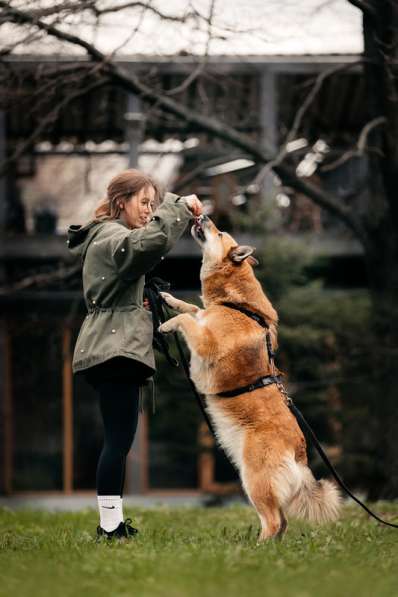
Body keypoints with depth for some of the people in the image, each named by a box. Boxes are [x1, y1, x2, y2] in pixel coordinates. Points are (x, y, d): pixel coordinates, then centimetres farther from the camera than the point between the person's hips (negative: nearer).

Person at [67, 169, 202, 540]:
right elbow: (150, 242, -31)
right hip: (116, 347, -11)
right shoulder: (111, 237, -10)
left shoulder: (105, 237, 24)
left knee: (117, 439, 9)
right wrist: (178, 206, -21)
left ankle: (112, 522, 9)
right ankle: (111, 524, -13)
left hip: (109, 349, 11)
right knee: (119, 438, -12)